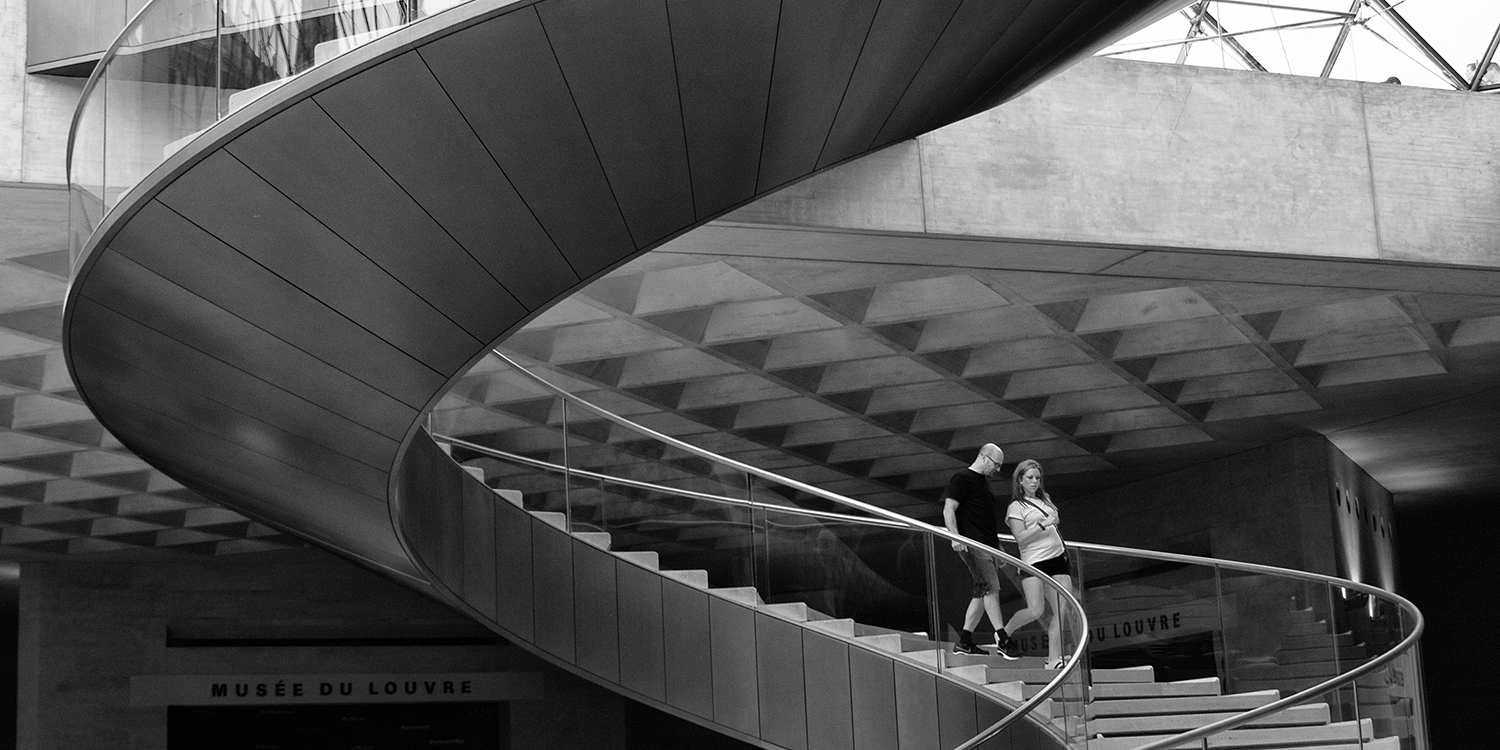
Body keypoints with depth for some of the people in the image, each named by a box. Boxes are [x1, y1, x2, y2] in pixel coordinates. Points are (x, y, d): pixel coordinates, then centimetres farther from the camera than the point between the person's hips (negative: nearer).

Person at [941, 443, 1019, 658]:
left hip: (987, 544, 9)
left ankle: (964, 641, 12)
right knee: (991, 587, -16)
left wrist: (998, 546, 29)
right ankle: (1002, 640, -19)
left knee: (983, 592, 7)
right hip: (972, 543, -9)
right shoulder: (962, 479, -4)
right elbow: (948, 511, -11)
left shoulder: (983, 482, 23)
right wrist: (955, 537, -23)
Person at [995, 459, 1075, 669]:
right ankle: (1004, 633, 12)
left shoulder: (1044, 500, 19)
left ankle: (1054, 659, -1)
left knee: (1064, 610, -4)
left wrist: (1065, 550, 23)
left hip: (1058, 558, 6)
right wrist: (1043, 525, -18)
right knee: (1035, 610, -15)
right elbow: (1020, 538, -12)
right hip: (1034, 561, -6)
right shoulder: (1016, 507, -1)